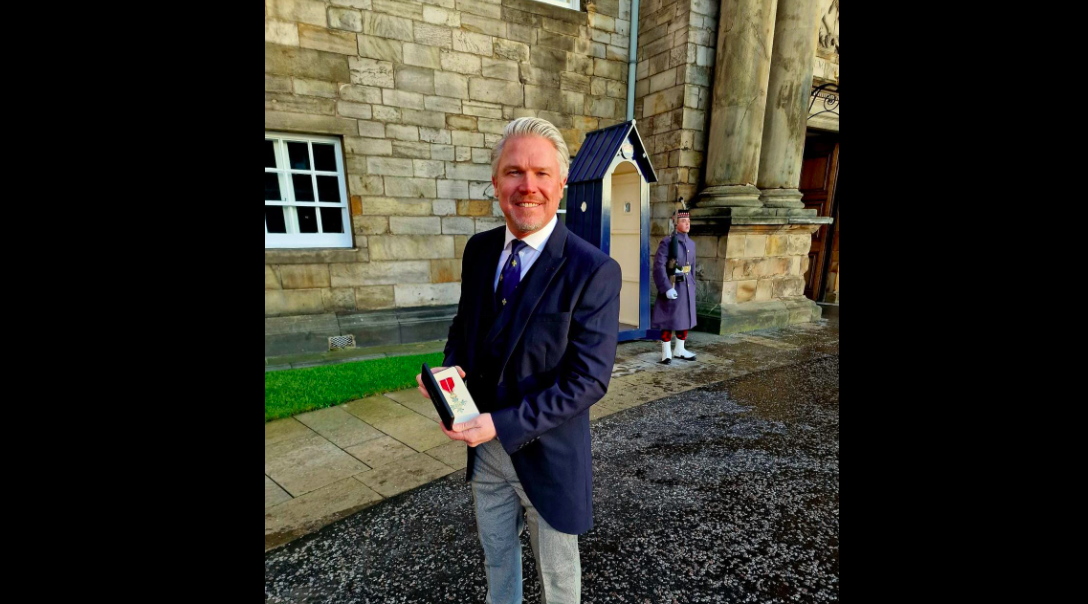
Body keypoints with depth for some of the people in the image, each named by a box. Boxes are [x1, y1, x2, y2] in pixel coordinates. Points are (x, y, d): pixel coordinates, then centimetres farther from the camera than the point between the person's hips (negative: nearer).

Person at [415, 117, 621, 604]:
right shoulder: (478, 250, -3)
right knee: (496, 555, 30)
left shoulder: (593, 271, -22)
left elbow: (589, 378, -22)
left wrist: (503, 425, -25)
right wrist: (451, 367, -11)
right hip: (485, 447, 5)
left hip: (547, 454, -4)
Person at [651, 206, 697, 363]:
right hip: (672, 286, -7)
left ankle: (679, 350, 27)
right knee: (669, 320, 0)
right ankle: (666, 352, 12)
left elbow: (692, 267, 17)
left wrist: (692, 286, 14)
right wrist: (667, 288, -22)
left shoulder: (691, 243, 11)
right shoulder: (667, 242, -12)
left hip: (687, 286, 7)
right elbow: (659, 266, -18)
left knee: (685, 318, 13)